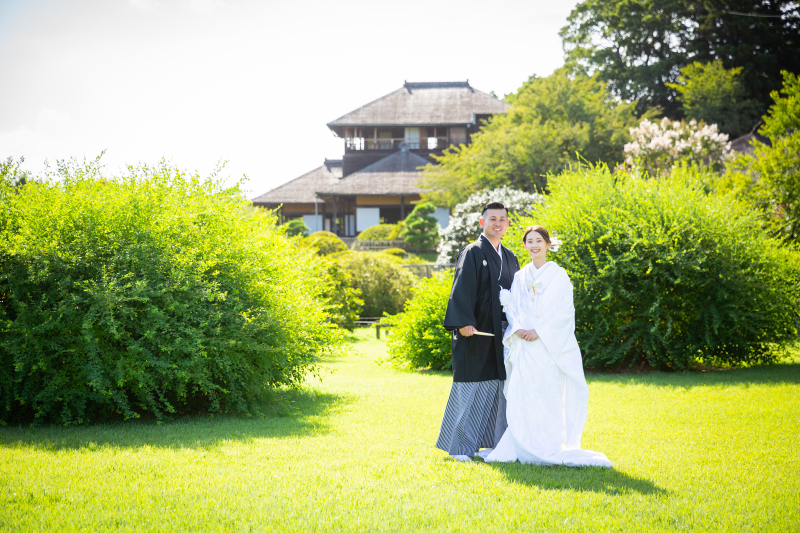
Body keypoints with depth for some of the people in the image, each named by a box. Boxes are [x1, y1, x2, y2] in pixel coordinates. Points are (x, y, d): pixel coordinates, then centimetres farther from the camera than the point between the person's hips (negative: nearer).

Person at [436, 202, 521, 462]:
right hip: (476, 333, -7)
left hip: (501, 334, 7)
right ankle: (459, 446, 2)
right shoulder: (472, 253, -4)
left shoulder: (509, 258, 17)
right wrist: (463, 322, -26)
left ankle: (493, 442, 15)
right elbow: (462, 289, -14)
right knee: (469, 388, -4)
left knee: (499, 388, 7)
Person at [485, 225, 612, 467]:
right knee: (521, 399, 0)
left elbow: (563, 311, -6)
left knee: (547, 399, -7)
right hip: (523, 347, 4)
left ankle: (548, 449, -3)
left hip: (549, 345, -4)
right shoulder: (520, 277, 15)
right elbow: (511, 307, 10)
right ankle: (523, 448, 4)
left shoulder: (558, 275, 2)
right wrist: (518, 329, -9)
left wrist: (539, 331, -14)